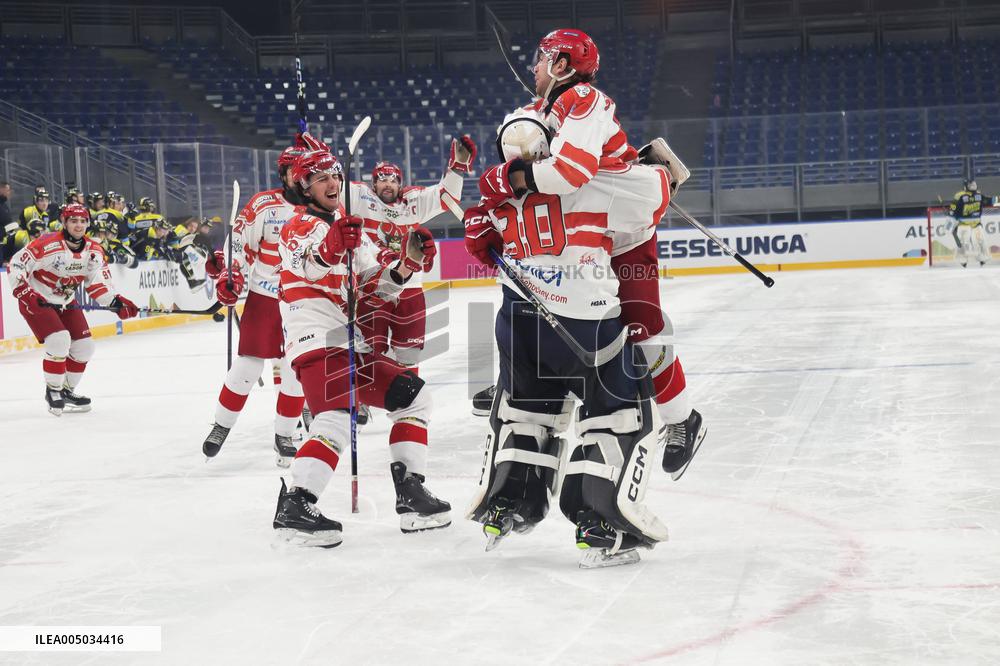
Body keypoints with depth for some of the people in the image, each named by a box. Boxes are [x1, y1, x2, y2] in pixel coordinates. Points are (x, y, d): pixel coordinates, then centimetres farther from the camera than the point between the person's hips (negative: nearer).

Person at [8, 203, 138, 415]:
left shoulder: (94, 251, -6)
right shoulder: (47, 245, -26)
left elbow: (98, 284, -1)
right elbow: (16, 266, -22)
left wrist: (115, 302, -15)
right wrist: (24, 293, -32)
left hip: (66, 302, 7)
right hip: (36, 302, -7)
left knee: (84, 347, 4)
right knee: (59, 342, -23)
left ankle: (67, 390, 24)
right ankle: (53, 391, -3)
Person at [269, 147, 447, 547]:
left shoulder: (345, 229, 25)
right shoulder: (302, 226, -3)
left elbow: (372, 286, 23)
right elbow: (307, 263, -27)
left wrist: (406, 266, 5)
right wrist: (335, 243, -49)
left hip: (350, 342, 9)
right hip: (317, 341, -9)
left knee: (412, 395, 10)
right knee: (337, 420, -26)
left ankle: (410, 494, 10)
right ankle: (294, 506, -25)